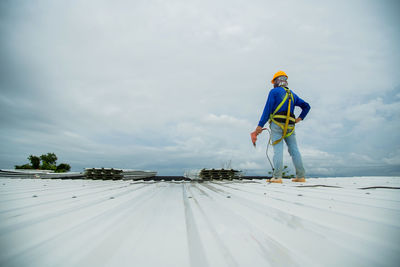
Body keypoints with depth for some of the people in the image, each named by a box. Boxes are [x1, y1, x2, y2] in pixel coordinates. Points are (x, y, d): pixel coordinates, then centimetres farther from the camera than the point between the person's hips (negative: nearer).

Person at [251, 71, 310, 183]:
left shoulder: (274, 91, 4)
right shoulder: (292, 94, 24)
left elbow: (267, 109, -6)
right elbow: (306, 106, 27)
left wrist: (260, 125, -8)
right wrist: (300, 118, 20)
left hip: (277, 124, -5)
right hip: (290, 125, 5)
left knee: (278, 150, -10)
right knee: (294, 149, 7)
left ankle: (277, 177, -15)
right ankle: (301, 176, 7)